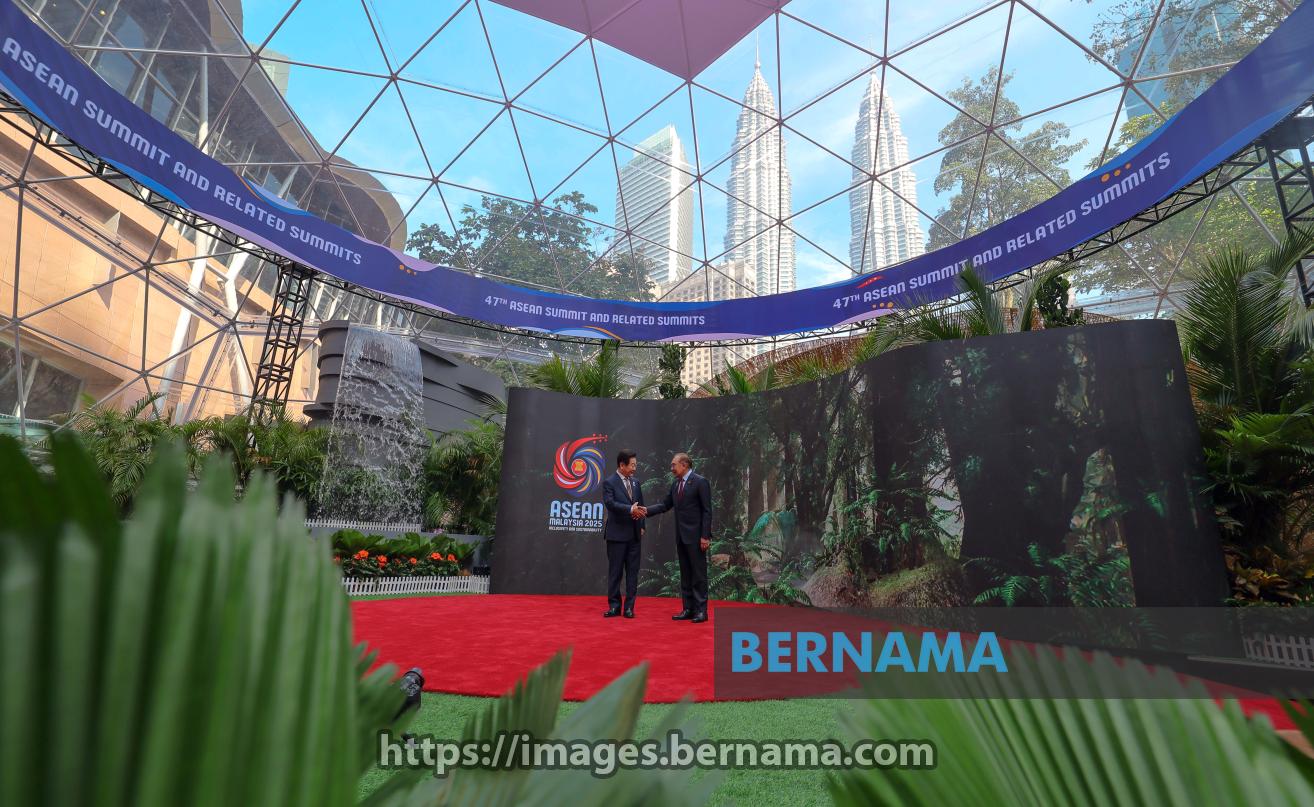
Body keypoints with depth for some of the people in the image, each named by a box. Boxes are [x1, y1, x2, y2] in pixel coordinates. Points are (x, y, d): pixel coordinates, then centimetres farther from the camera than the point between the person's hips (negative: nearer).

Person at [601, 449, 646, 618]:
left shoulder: (636, 482, 12)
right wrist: (630, 509, -28)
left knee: (633, 572, 7)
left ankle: (629, 607, 15)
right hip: (617, 534, -5)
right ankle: (614, 606, 14)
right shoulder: (609, 482, -6)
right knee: (615, 572, 4)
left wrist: (642, 526, 1)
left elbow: (640, 506, 15)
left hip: (634, 534, 5)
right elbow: (609, 503, -21)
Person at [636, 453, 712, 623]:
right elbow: (665, 505, 12)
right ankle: (688, 609, 19)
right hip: (681, 536, 7)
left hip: (695, 536, -7)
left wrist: (705, 536, -17)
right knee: (685, 574, 11)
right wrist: (647, 511, -4)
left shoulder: (700, 482, -11)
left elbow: (707, 511, -13)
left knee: (699, 574, 0)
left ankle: (701, 610, 8)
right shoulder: (675, 484, 11)